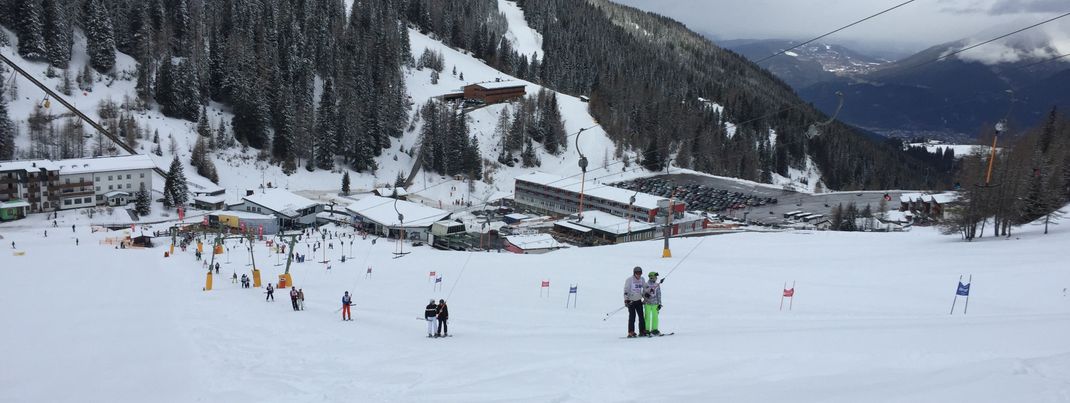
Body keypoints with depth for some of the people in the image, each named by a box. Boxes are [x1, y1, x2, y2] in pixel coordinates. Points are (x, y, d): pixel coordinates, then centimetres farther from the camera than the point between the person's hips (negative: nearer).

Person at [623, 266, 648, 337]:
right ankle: (631, 333, -6)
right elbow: (626, 290, -14)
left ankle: (642, 331, 13)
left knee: (641, 316, 5)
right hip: (631, 301, -5)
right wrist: (626, 300, -19)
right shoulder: (629, 280, -11)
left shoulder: (642, 279, 5)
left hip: (639, 300, 5)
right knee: (632, 316, -9)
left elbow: (645, 288, 20)